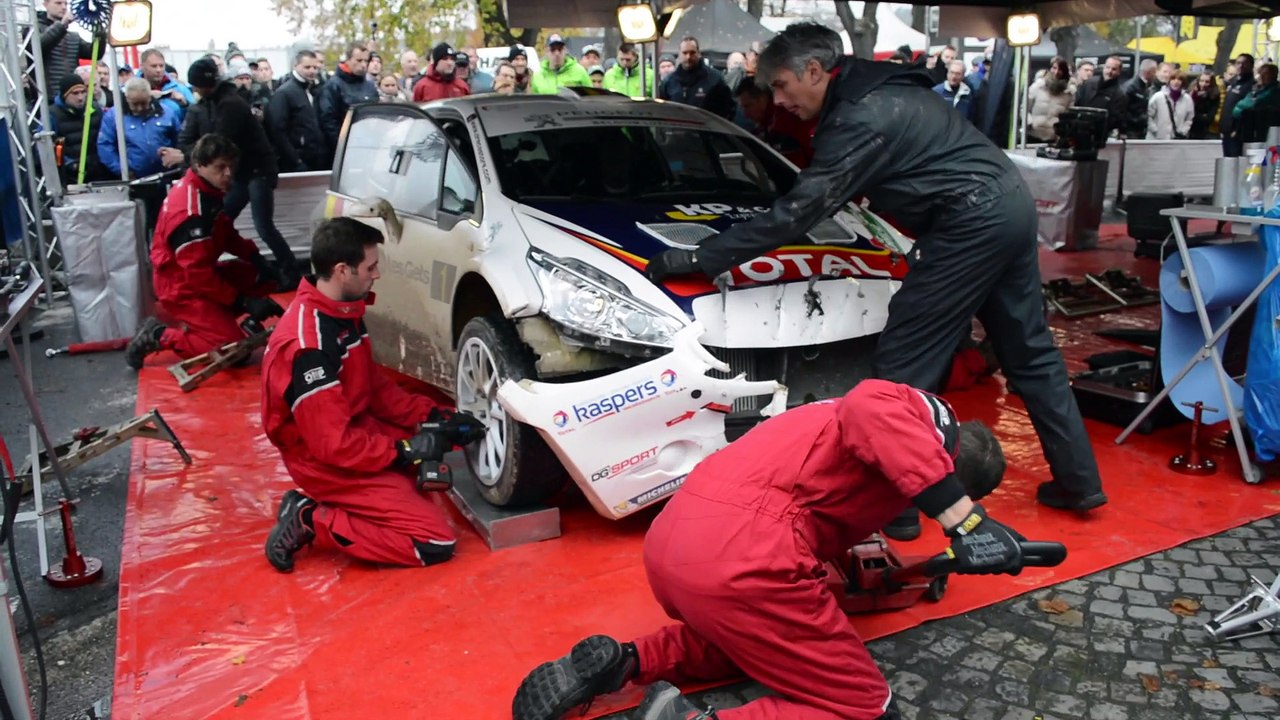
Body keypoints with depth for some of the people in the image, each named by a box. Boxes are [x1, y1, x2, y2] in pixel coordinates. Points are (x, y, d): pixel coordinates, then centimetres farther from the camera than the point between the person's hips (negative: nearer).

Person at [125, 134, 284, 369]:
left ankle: (204, 319, 7)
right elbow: (198, 273, -28)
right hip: (181, 287, -9)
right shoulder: (190, 209, -27)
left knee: (266, 277, 4)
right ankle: (159, 336, -1)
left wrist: (255, 257, -5)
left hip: (202, 274, 9)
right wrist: (242, 301, -25)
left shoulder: (209, 189, 0)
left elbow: (227, 234, 12)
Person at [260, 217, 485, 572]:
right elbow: (332, 445, -27)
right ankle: (312, 522, -5)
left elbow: (375, 386, 10)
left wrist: (433, 415, -1)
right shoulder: (307, 346, -28)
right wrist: (405, 451, -17)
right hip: (326, 461, -10)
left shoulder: (343, 312, 1)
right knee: (436, 542, -14)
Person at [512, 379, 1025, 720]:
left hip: (672, 540, 9)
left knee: (750, 640, 37)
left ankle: (620, 664, 16)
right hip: (741, 556, -9)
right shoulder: (929, 416, 7)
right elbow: (871, 408, -18)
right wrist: (963, 521, -16)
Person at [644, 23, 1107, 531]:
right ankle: (1079, 481, 28)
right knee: (1030, 354, 18)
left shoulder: (861, 117, -15)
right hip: (1011, 205, 10)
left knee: (903, 368, -4)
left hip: (971, 224, -10)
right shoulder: (882, 90, 15)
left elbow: (798, 211, -17)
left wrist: (699, 258, -15)